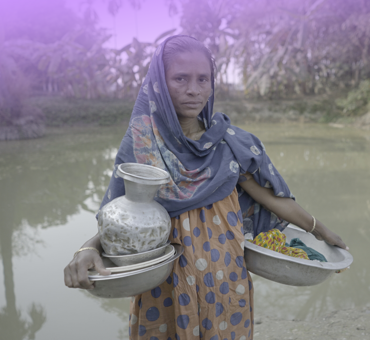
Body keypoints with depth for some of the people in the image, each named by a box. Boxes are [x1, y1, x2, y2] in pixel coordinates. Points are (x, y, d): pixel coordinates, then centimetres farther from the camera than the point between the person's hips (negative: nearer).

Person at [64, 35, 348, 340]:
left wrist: (319, 230, 15)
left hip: (225, 283, 2)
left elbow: (269, 196, 5)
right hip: (165, 287, -1)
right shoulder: (139, 144, -9)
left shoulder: (229, 140, -5)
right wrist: (88, 249, -27)